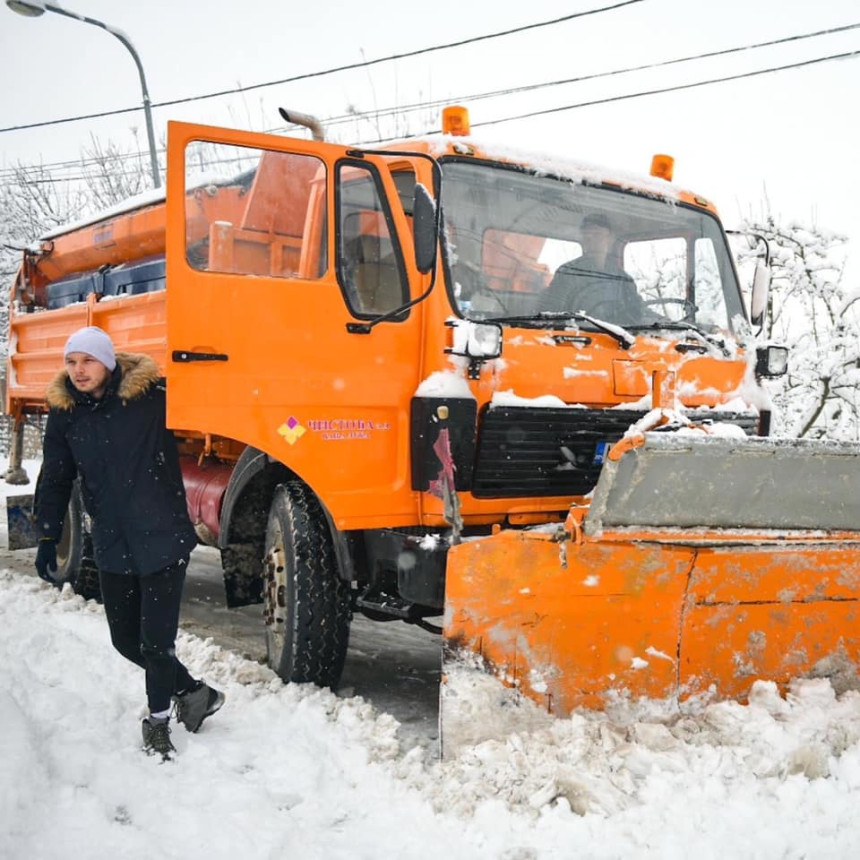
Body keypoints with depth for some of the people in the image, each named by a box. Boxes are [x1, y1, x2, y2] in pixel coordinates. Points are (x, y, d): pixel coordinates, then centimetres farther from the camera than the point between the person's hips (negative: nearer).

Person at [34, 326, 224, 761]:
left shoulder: (152, 395, -11)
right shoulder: (64, 413, 3)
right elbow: (55, 481, 10)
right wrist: (47, 539, 8)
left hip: (163, 537, -5)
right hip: (113, 545, 5)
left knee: (156, 639, -1)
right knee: (126, 639, 11)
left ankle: (158, 725, 20)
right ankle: (194, 693, 31)